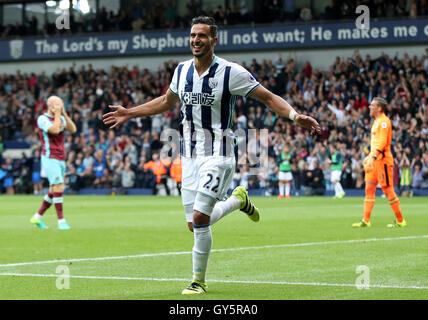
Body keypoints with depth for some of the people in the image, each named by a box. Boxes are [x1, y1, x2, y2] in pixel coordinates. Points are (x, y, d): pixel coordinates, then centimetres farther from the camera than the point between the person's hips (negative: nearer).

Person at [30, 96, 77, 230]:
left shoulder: (61, 118, 14)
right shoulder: (42, 119, -8)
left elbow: (73, 129, -1)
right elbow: (54, 130, -24)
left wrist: (64, 113, -6)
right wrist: (57, 114, -13)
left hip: (60, 159, 8)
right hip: (50, 158, -8)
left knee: (54, 191, 9)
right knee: (58, 187, -16)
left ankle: (38, 217, 21)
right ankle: (61, 221, -14)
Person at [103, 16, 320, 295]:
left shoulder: (231, 72, -11)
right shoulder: (182, 70, 6)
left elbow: (268, 97, -7)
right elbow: (167, 101, 25)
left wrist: (294, 115, -24)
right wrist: (129, 113, 26)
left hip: (218, 154, -6)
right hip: (190, 155, 6)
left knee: (200, 218, -16)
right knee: (195, 225, 4)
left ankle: (199, 281, 2)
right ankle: (238, 200, 33)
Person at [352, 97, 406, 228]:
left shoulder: (384, 121, -12)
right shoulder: (377, 121, 18)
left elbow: (382, 142, -21)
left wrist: (373, 157, -28)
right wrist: (369, 156, 24)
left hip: (383, 160, -10)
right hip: (375, 159, 10)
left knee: (387, 189, -5)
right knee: (369, 189, 5)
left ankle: (400, 221, 3)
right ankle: (366, 221, 5)